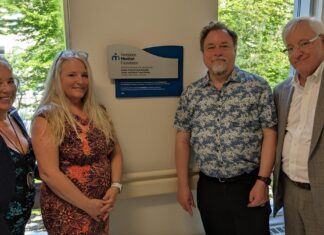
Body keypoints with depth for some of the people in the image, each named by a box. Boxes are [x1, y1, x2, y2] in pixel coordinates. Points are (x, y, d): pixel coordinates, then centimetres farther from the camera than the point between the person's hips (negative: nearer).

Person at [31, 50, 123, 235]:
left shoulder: (99, 112, 5)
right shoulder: (47, 118, -13)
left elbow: (116, 153, 8)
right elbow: (48, 173, -18)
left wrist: (115, 187, -7)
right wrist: (86, 204, -17)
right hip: (67, 210, -5)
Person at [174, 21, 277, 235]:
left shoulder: (258, 86, -5)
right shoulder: (191, 94, 2)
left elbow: (269, 135, -6)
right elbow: (183, 139, 4)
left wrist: (262, 181, -11)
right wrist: (183, 185, 2)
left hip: (249, 185, -2)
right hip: (209, 188, 3)